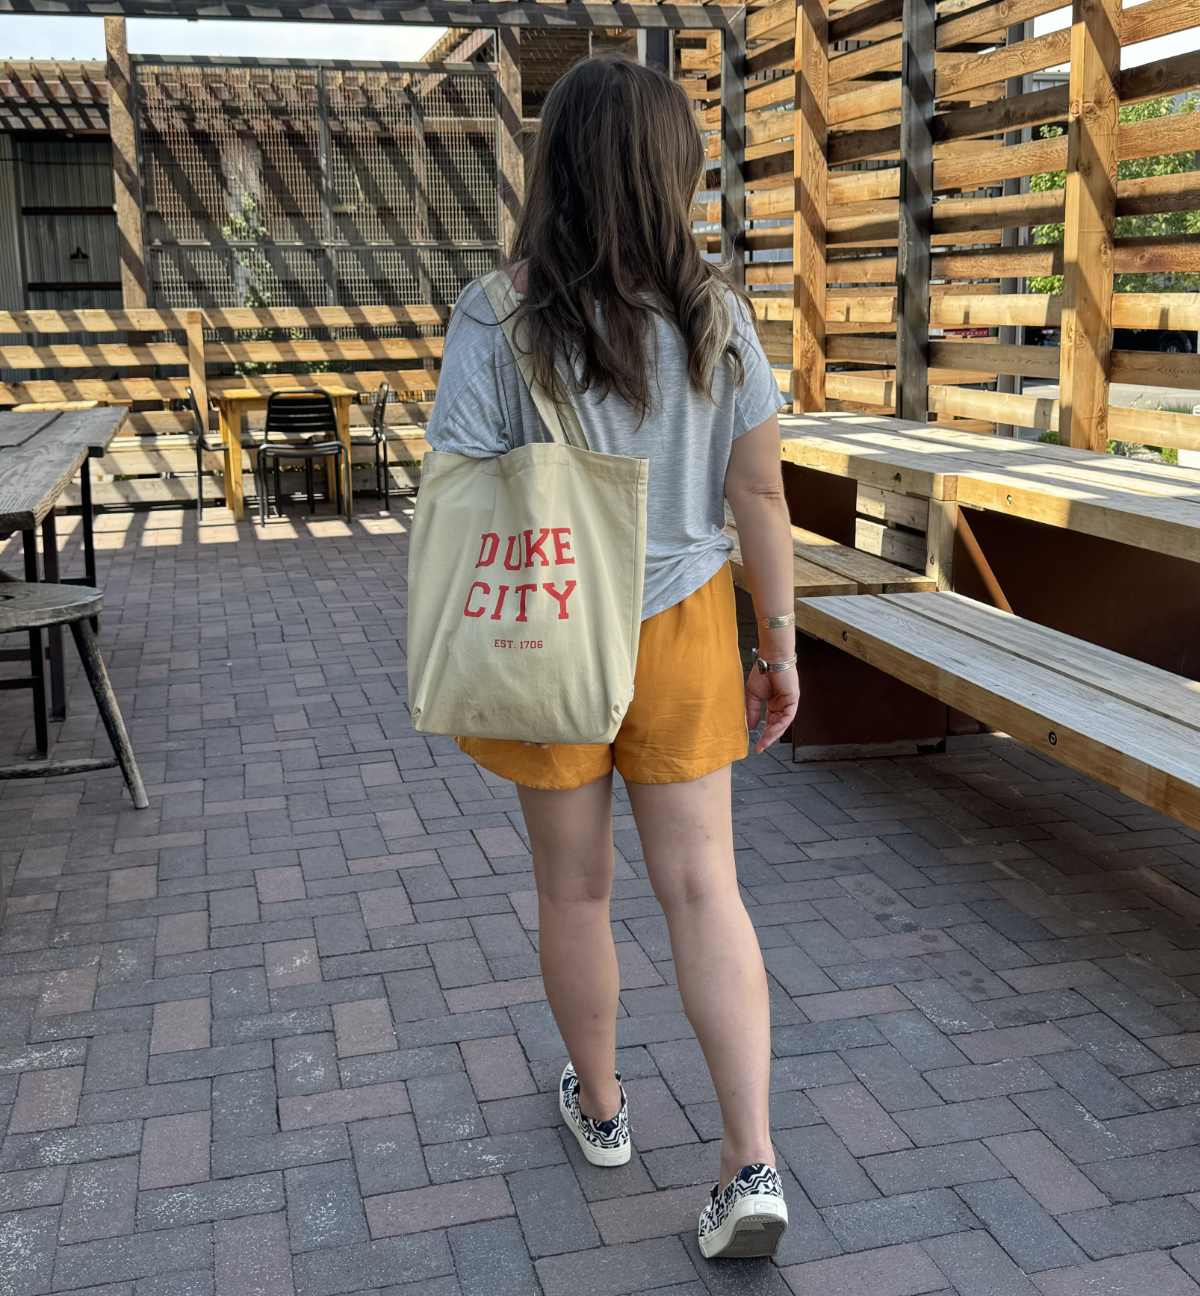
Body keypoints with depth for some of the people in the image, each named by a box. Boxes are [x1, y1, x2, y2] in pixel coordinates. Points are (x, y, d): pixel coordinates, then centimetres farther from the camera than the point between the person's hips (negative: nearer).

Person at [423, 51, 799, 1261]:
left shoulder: (500, 320, -15)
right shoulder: (714, 314, -7)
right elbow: (760, 496, -4)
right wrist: (780, 645, 6)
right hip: (682, 628, 2)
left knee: (574, 887, 16)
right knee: (702, 887, 9)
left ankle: (599, 1104, 37)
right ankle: (751, 1162, 5)